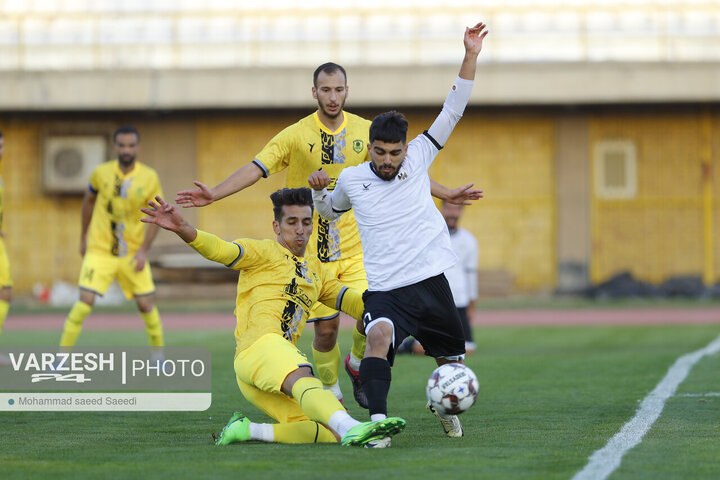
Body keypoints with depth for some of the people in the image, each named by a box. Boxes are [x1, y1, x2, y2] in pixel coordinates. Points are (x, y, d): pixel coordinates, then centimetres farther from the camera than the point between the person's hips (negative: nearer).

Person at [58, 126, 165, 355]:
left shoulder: (149, 178, -6)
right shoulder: (102, 173, -6)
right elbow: (88, 200, 12)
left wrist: (143, 250, -10)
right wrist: (84, 237, 17)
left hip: (133, 253, 1)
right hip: (100, 249, -1)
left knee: (146, 304, 0)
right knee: (85, 301, -15)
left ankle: (158, 355, 21)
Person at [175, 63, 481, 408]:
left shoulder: (365, 131, 2)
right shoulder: (296, 135, -7)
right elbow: (256, 168, -13)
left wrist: (445, 194, 10)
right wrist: (213, 195, -26)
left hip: (355, 246, 2)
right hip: (312, 250, -2)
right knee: (325, 326, -3)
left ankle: (356, 364, 17)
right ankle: (331, 395, 19)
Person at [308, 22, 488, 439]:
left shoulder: (417, 158, 4)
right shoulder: (352, 178, 6)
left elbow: (452, 112, 2)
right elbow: (330, 210, 28)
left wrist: (471, 57, -4)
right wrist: (318, 190, 5)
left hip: (431, 281, 2)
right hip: (384, 290, -2)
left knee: (453, 361, 14)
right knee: (378, 336, -33)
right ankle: (378, 420, -39)